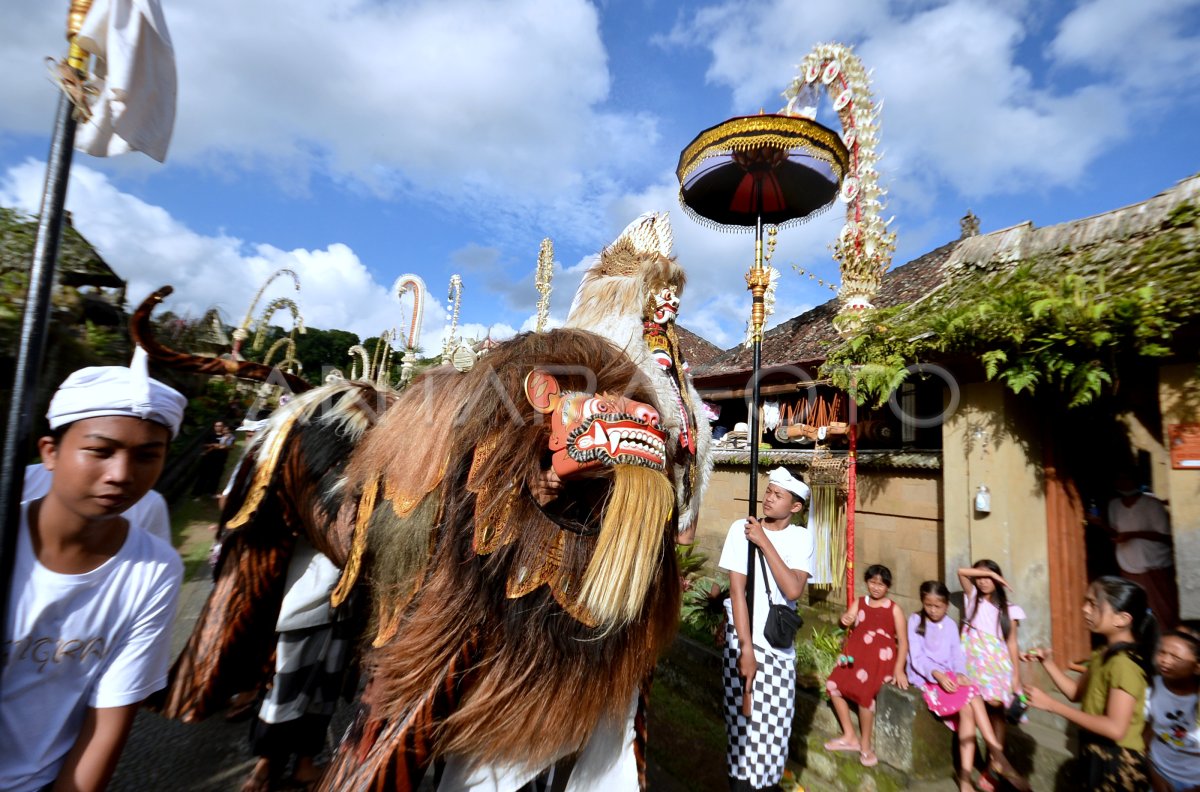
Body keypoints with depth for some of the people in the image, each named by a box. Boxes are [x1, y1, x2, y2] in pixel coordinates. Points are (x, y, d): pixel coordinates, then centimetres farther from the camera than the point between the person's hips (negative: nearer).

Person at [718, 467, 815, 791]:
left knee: (775, 726, 11)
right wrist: (746, 649, -15)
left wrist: (764, 543, -21)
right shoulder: (741, 528, -11)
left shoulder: (802, 537, -4)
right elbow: (737, 590, -12)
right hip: (744, 636, -2)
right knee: (743, 718, 0)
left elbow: (793, 590, -18)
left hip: (780, 642, 2)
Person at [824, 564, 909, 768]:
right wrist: (845, 620, -31)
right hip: (857, 656, 5)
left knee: (864, 691, -26)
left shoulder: (894, 609, 0)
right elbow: (848, 620, -5)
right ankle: (850, 737, 13)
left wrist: (899, 669, -13)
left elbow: (903, 641, -3)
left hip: (881, 659, -5)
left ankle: (865, 745, -6)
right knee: (833, 684, -3)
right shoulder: (859, 603, 9)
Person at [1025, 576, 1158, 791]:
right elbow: (1076, 692, 11)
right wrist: (1047, 662, -2)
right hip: (1099, 755, 8)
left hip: (1119, 763, -8)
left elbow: (1115, 728, -29)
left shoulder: (1124, 662, -25)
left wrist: (1052, 705, -27)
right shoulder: (1104, 653, 5)